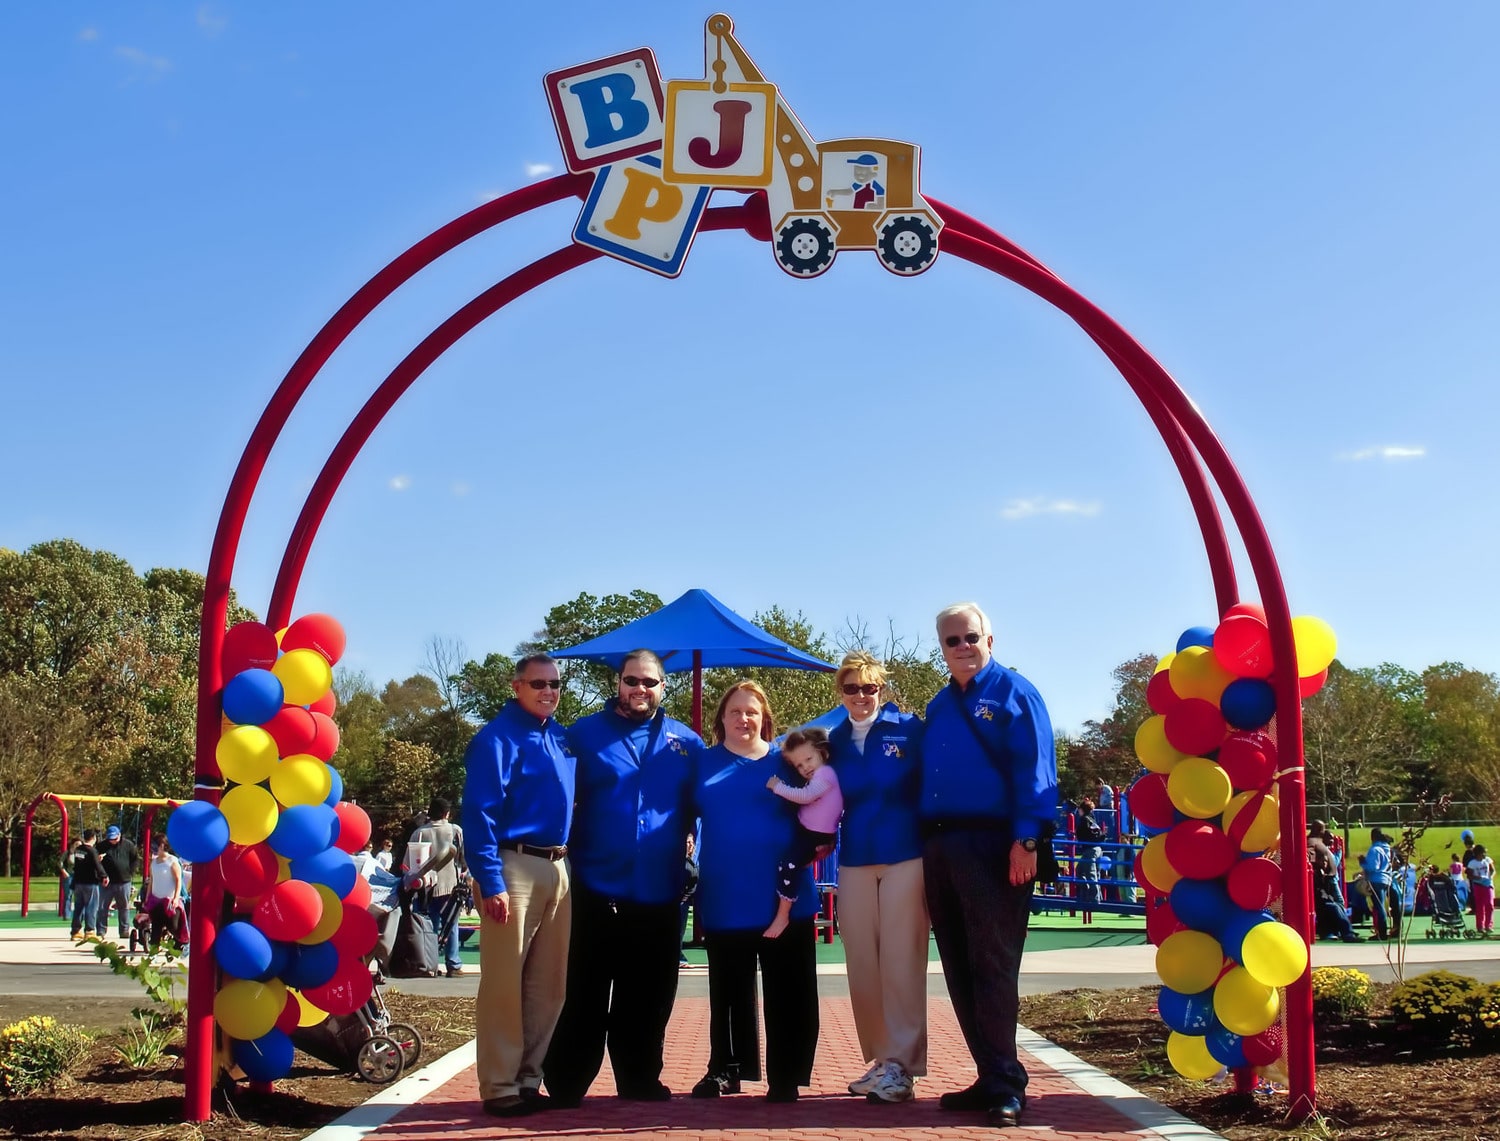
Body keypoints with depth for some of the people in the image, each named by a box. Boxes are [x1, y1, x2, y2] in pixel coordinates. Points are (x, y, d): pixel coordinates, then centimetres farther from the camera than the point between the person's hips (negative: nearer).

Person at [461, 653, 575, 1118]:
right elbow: (479, 813, -14)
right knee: (504, 983, -4)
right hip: (514, 867, -8)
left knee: (548, 983, 11)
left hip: (557, 869, 8)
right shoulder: (498, 737, -8)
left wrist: (566, 865, 11)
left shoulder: (562, 738, 14)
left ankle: (530, 1080, 21)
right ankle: (500, 1088, 3)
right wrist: (490, 882, -21)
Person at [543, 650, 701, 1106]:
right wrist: (568, 851, -6)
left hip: (660, 893, 3)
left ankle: (640, 1080, 22)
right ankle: (565, 1084, 13)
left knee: (648, 996, 10)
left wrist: (689, 842, 4)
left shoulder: (687, 743, 9)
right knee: (586, 994, 3)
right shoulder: (584, 735, 2)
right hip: (597, 888, -2)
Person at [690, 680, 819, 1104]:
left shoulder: (786, 760, 7)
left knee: (787, 992, 3)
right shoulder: (704, 763, 9)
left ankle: (785, 1078, 12)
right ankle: (725, 1069, 23)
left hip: (783, 896, 0)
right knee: (728, 991, 11)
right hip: (725, 899, 1)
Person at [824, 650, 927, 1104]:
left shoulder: (909, 729, -2)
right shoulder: (833, 741, 10)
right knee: (862, 964, 6)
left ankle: (902, 1065, 1)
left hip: (906, 858, -4)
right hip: (854, 862, 4)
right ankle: (878, 1060, 17)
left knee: (900, 961, -4)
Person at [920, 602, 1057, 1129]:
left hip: (991, 845, -7)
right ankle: (992, 1078, 15)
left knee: (992, 968, -7)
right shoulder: (938, 706, 19)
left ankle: (1006, 1086, -2)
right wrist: (927, 842, 13)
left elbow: (1033, 769, -10)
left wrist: (1026, 839, -18)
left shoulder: (1013, 692, -1)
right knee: (960, 971, 8)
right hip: (939, 847, 7)